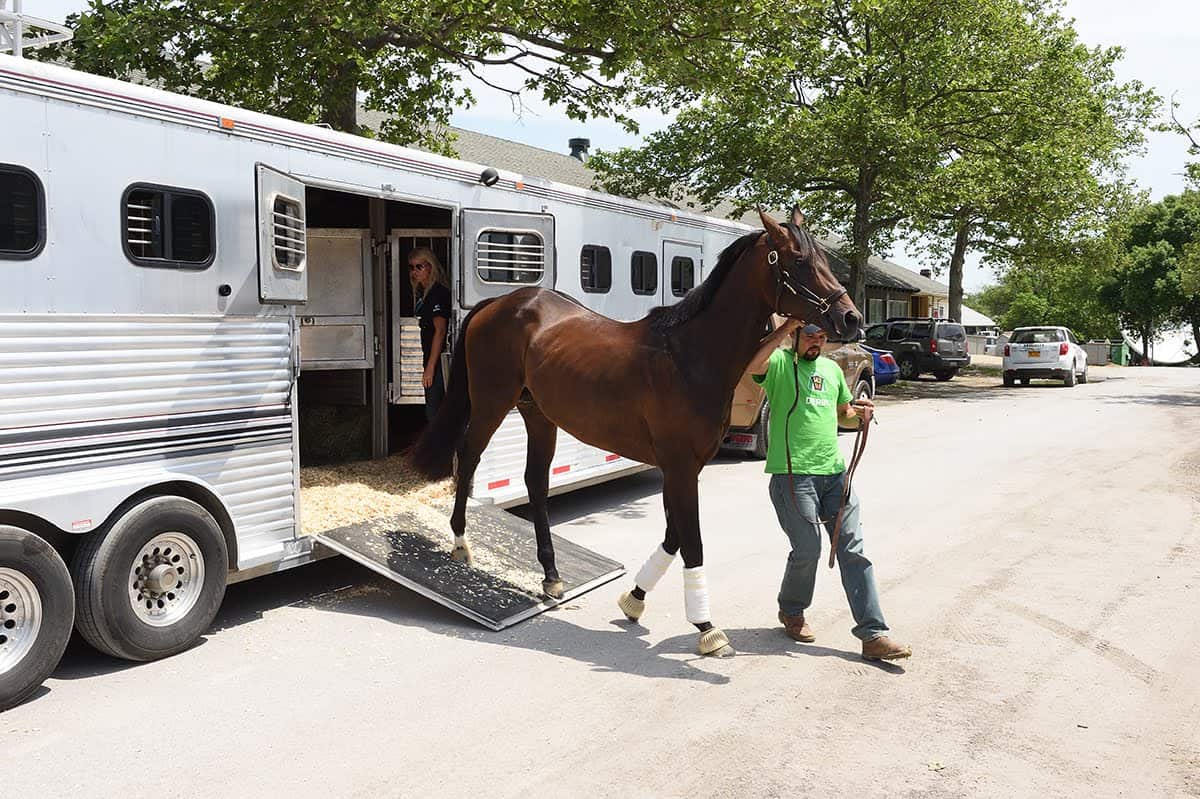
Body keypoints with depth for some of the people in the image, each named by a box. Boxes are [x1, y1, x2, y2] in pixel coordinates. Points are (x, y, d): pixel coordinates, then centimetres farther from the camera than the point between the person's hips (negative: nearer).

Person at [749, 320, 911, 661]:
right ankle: (791, 611, 25)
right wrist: (786, 326, -25)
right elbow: (752, 364, -25)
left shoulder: (832, 369, 20)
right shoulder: (779, 363, -1)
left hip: (834, 470, 6)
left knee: (853, 549, 1)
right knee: (807, 549, -4)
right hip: (792, 472, -6)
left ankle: (873, 635, 2)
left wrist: (859, 413, 8)